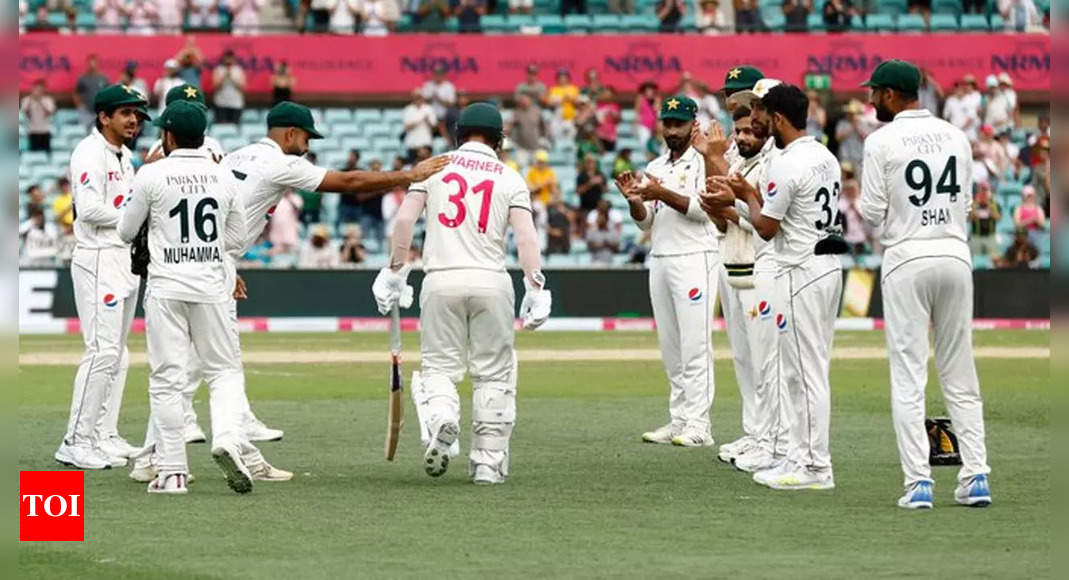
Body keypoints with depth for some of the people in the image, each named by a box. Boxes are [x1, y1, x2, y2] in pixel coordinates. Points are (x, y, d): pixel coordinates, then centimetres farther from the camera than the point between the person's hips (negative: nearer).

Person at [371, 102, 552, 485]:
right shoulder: (511, 179, 7)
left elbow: (404, 219, 0)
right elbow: (525, 236, -5)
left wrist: (395, 272, 4)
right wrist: (536, 289, -7)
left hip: (441, 281, 0)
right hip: (491, 281, 0)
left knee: (440, 365, 7)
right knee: (492, 373, 8)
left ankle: (441, 422, -23)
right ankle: (488, 460, 7)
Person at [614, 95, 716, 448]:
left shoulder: (703, 161, -3)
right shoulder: (656, 168, 19)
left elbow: (704, 209, -15)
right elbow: (646, 222, 17)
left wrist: (664, 194, -21)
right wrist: (635, 201, -2)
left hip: (694, 258, -8)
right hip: (660, 259, 8)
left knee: (694, 343, -10)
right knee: (670, 346, 7)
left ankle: (698, 425, -13)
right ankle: (678, 421, 10)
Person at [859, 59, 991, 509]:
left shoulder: (882, 141, -7)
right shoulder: (955, 136, 8)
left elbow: (872, 212, -6)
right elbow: (965, 202, 12)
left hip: (907, 258, -4)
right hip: (955, 255, 4)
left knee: (908, 378, -1)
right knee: (960, 374, 10)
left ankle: (918, 482, -7)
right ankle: (976, 477, 6)